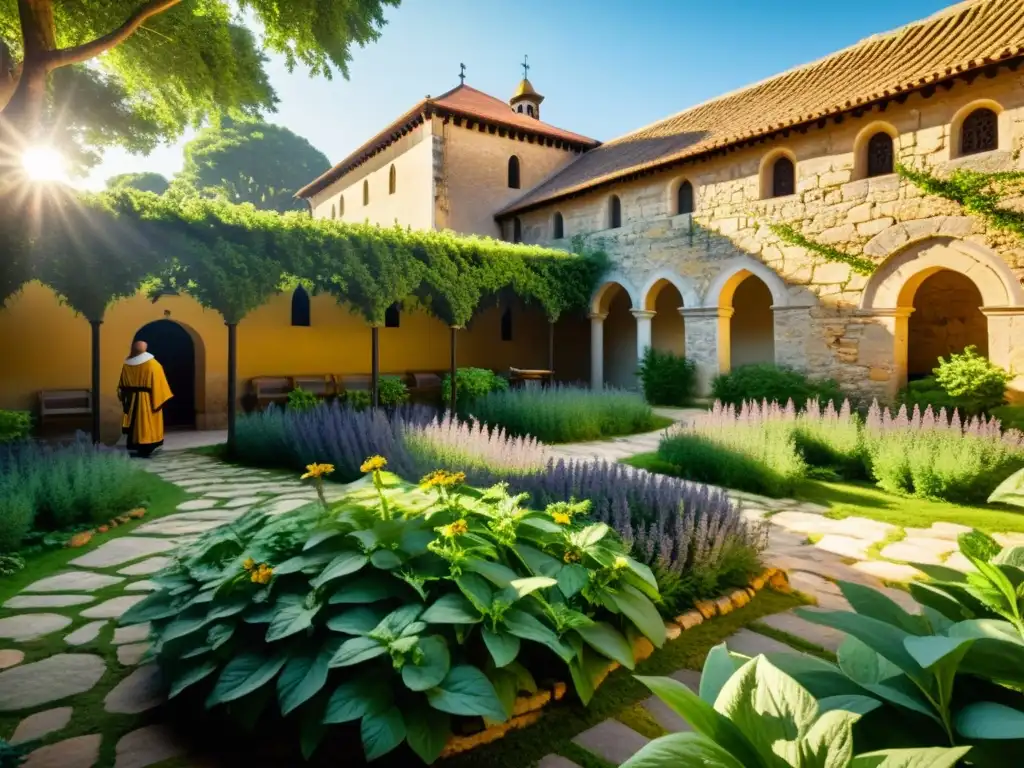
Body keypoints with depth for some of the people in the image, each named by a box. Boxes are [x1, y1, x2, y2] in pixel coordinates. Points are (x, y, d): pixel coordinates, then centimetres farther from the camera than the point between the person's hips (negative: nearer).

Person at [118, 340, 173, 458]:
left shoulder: (126, 365, 1)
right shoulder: (152, 364, -14)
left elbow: (122, 386, 9)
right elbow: (158, 383, -13)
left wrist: (124, 399, 18)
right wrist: (161, 398, -5)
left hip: (132, 400, 5)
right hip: (147, 399, -5)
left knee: (134, 423, 15)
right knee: (147, 424, 2)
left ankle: (133, 447, 22)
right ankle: (144, 450, 5)